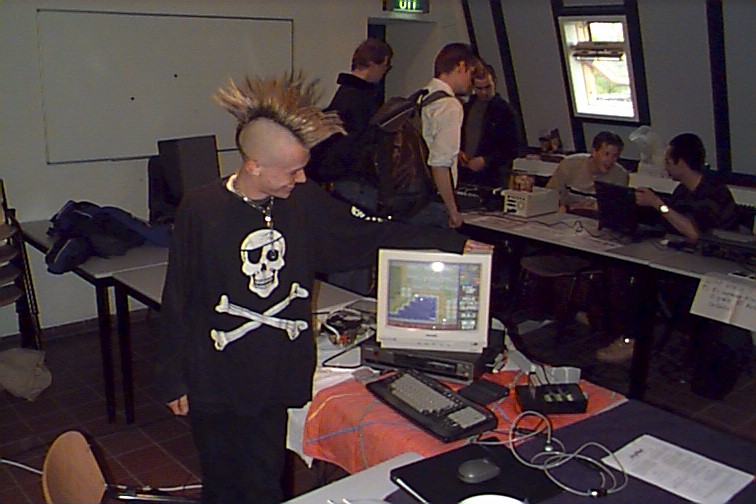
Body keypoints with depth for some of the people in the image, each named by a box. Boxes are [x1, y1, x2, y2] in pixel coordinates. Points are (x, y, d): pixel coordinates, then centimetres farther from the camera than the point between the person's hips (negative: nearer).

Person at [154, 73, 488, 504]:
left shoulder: (306, 201, -4)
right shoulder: (201, 209, -13)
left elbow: (373, 236, 7)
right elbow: (178, 298, -6)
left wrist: (455, 244, 8)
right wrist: (173, 378, -2)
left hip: (276, 379, 2)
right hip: (214, 381, -2)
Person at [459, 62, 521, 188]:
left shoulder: (505, 111, -2)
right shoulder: (467, 107, 13)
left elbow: (513, 149, -6)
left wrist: (486, 161, -16)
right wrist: (459, 151, 2)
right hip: (465, 176, 4)